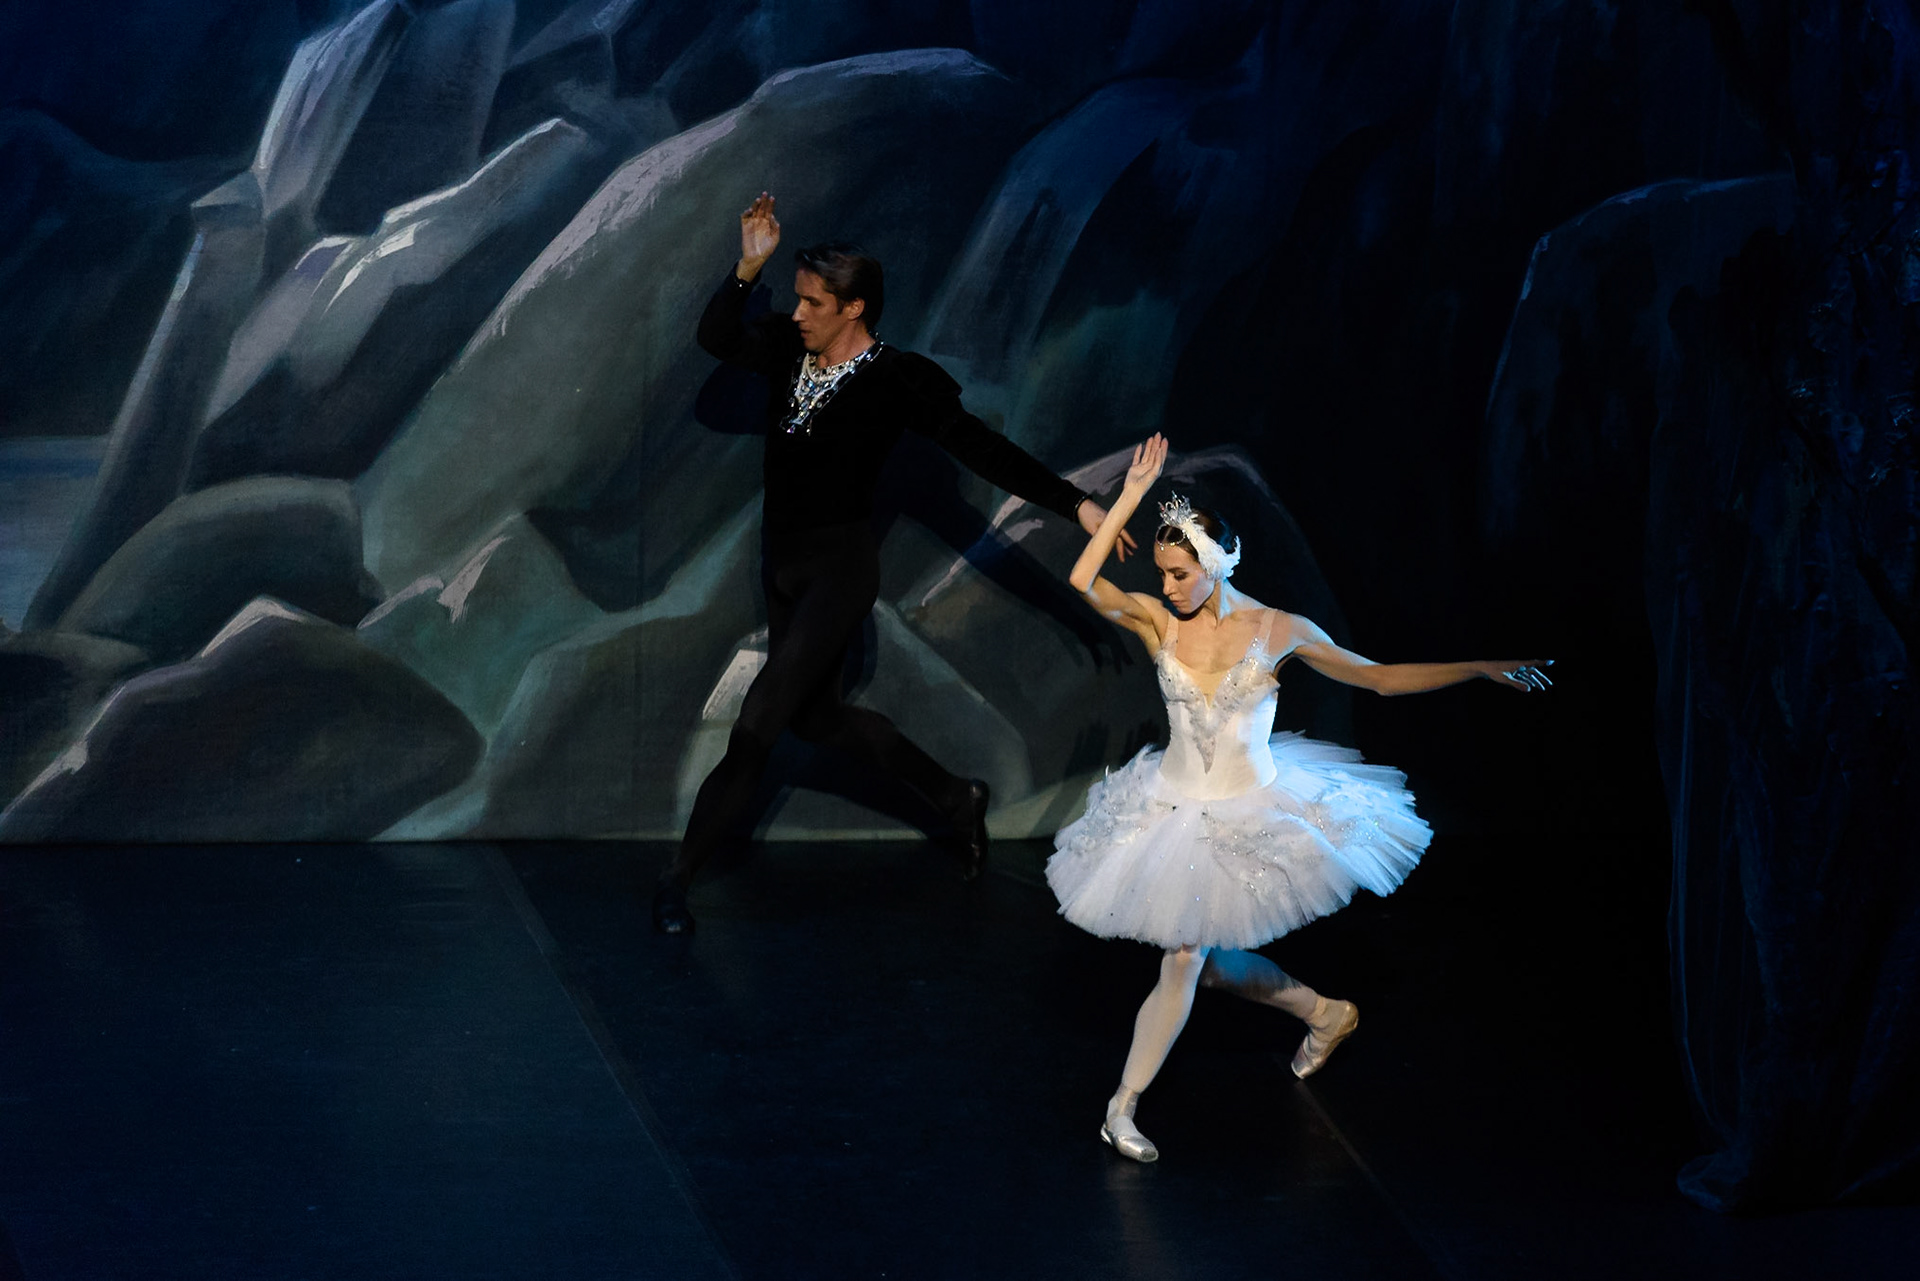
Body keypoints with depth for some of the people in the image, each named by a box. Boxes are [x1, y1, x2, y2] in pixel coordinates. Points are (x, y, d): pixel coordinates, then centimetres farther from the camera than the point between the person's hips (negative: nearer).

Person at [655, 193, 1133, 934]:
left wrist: (1074, 504, -23)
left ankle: (682, 873, -4)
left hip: (838, 568, -8)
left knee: (761, 716, -10)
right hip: (781, 564, 8)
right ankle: (954, 796, 34)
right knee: (816, 715, 18)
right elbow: (717, 338, -2)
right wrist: (749, 267, -15)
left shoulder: (895, 381, -15)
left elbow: (981, 449, -17)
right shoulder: (791, 353, 2)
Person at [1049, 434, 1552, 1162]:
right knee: (1201, 959, 9)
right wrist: (1131, 498, -22)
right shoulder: (1158, 623, -6)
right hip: (1175, 807, 3)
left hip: (1246, 816, -3)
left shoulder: (1277, 631, -9)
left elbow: (1382, 678, -4)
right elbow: (1083, 582, -22)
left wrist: (1482, 667, -10)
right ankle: (1326, 1013, 34)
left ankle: (1123, 1109, 11)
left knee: (1184, 958, -4)